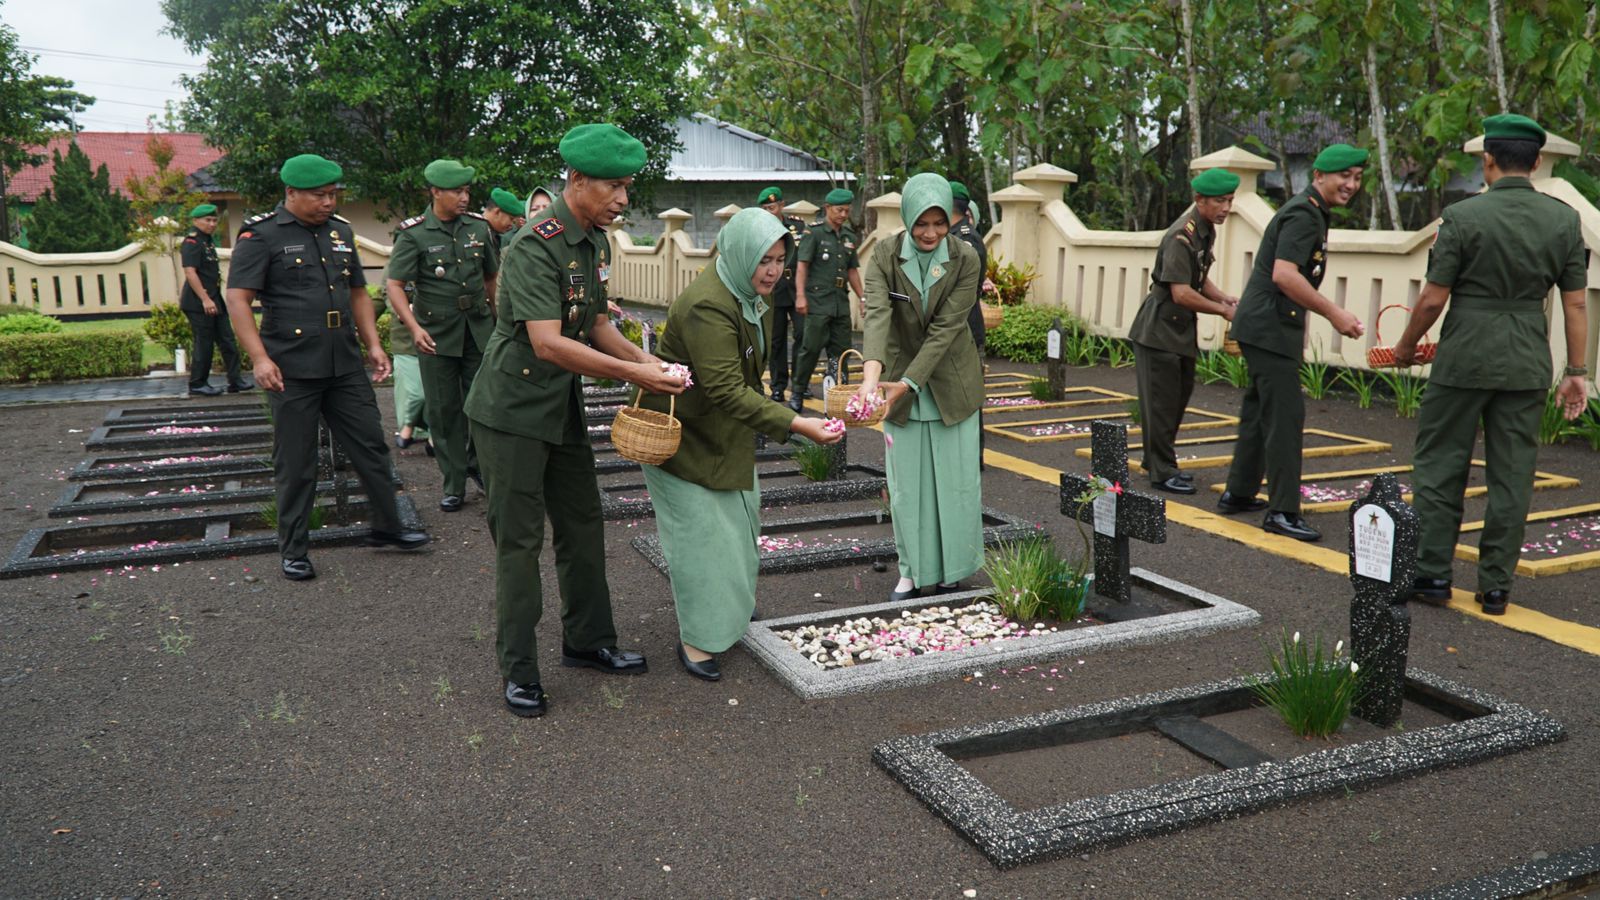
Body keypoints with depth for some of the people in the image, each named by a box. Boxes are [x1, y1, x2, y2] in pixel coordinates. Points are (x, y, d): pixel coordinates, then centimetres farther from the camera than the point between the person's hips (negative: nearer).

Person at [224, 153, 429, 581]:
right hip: (292, 370, -5)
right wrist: (260, 358, -20)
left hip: (346, 366, 6)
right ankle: (293, 550, 16)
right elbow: (238, 300, -11)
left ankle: (387, 526, 26)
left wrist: (373, 345, 12)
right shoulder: (261, 235, -6)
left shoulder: (341, 231, 13)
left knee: (371, 445, 10)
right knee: (296, 463, 3)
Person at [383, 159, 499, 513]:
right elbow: (393, 285, -11)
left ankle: (478, 464, 28)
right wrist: (414, 328, -23)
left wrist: (497, 318, 17)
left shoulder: (479, 227, 5)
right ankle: (454, 484, 14)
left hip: (479, 329, 3)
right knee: (443, 410, 4)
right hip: (436, 334, -2)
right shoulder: (413, 234, -6)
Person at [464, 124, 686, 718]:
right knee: (519, 540, -1)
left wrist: (645, 359, -4)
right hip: (513, 410, -9)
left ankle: (588, 641, 29)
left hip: (563, 408, 9)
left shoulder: (597, 242, 6)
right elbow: (548, 343, -32)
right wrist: (631, 374, -32)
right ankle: (518, 670, 12)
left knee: (582, 525, 14)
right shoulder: (536, 246, -23)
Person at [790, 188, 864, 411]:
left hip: (841, 302, 6)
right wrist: (800, 295, -16)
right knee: (811, 348, -5)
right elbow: (802, 265, -8)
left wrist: (863, 297, 15)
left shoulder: (849, 236, 14)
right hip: (818, 301, -6)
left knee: (840, 350, 8)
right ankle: (798, 394, 5)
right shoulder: (814, 232, -4)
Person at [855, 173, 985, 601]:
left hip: (951, 384, 0)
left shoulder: (965, 260, -13)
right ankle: (913, 570, 22)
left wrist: (907, 384, -28)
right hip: (899, 382, 1)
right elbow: (877, 315, -28)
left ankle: (952, 568, 24)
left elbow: (945, 330, -19)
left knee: (955, 480, 7)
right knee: (907, 483, 7)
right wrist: (872, 374, -45)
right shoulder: (885, 255, -13)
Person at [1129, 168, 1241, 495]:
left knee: (1179, 397, 16)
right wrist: (1223, 311, -16)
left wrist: (1225, 298, 2)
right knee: (1162, 402, -3)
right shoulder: (1182, 236, -21)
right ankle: (1162, 472, 5)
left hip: (1182, 329, 10)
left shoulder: (1206, 230, 9)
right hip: (1160, 330, -10)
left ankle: (1157, 460, 28)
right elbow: (1181, 293, -25)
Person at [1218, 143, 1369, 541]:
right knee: (1285, 416, -9)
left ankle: (1238, 493, 25)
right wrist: (1333, 313, -22)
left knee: (1259, 412, 16)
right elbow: (1284, 275, -25)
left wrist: (1299, 329, 27)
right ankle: (1282, 511, -6)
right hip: (1269, 329, -11)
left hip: (1266, 327, 11)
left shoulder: (1310, 212, 18)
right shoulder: (1304, 214, -14)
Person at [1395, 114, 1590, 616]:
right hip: (1528, 363, 4)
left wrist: (1406, 347, 7)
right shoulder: (1564, 219, 2)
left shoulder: (1463, 216, -9)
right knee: (1511, 476, 8)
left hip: (1465, 357, -3)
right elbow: (1575, 303, 3)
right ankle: (1495, 588, 14)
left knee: (1440, 464, 8)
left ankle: (1432, 573, 10)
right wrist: (1576, 372, 9)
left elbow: (1433, 299, -9)